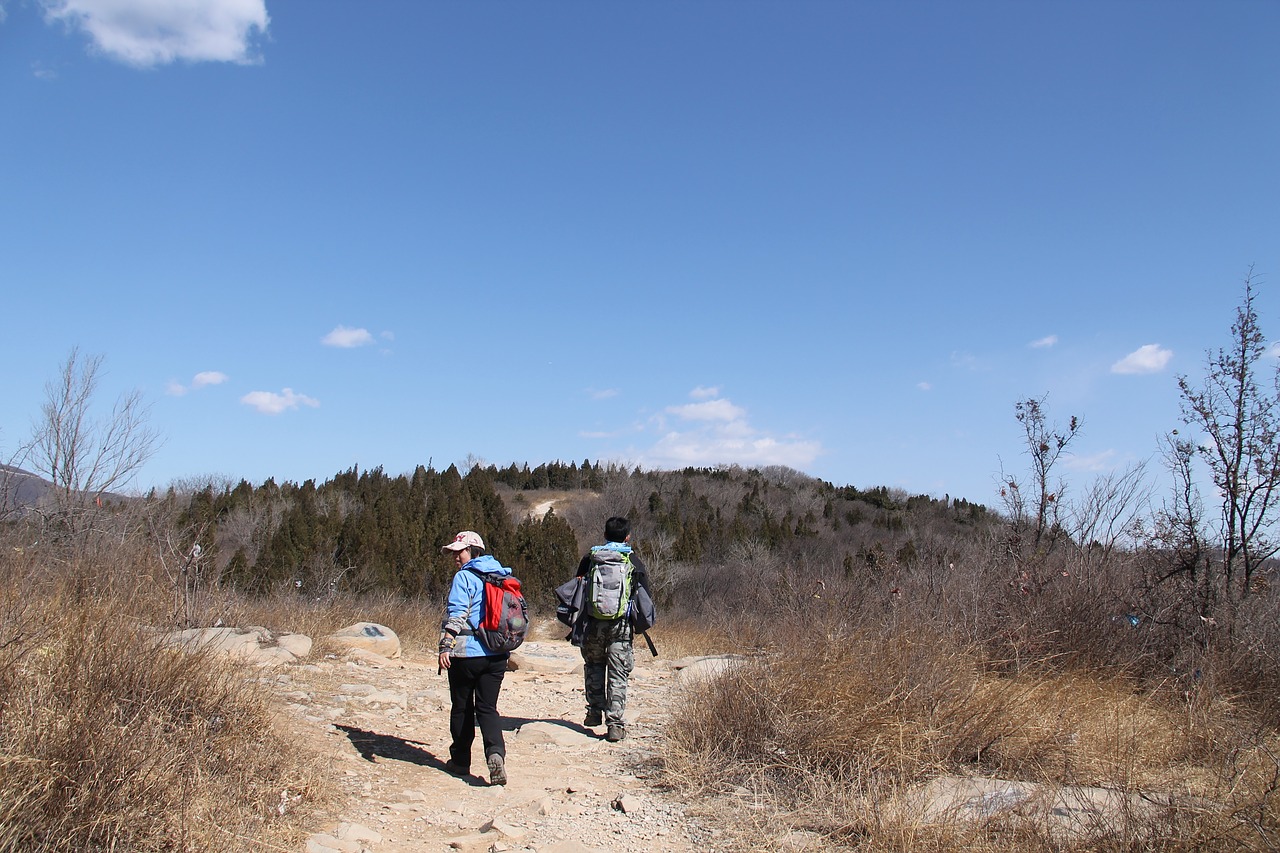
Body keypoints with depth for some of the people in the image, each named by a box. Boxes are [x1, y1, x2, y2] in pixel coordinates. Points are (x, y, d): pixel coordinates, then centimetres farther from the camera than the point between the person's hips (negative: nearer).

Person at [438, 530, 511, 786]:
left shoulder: (464, 577, -7)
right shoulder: (502, 576, 13)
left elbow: (456, 614, -17)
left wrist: (446, 646, -18)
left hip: (467, 652, -5)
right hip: (497, 654, 5)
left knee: (462, 708, 10)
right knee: (487, 707, 6)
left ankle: (460, 761, 19)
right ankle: (495, 752, -17)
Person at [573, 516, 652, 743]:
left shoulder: (590, 557, 6)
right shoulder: (635, 563, 4)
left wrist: (578, 622, 20)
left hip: (593, 623, 1)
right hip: (621, 625, -1)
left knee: (594, 665, 21)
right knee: (618, 675, 3)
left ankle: (595, 711, 19)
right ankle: (615, 723, -1)